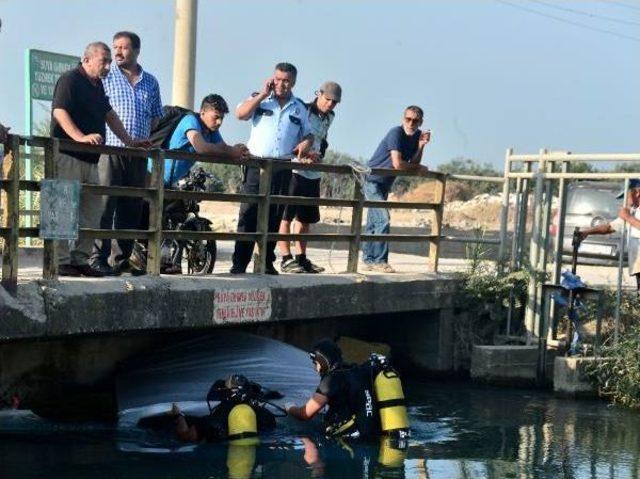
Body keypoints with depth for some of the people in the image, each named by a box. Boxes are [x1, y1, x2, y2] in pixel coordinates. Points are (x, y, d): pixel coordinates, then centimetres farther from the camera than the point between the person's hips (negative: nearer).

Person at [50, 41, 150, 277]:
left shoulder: (97, 85, 21)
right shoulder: (69, 80, -8)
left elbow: (109, 114, 27)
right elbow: (59, 112, -20)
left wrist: (129, 141, 21)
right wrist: (81, 137, -32)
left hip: (90, 159, 10)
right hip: (68, 156, -10)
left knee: (92, 211, 9)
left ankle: (80, 259, 14)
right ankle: (61, 261, -7)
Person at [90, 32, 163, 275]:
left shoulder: (150, 82, 16)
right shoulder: (106, 77, 4)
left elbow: (156, 116, 22)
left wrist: (149, 139, 8)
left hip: (138, 155, 4)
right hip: (110, 151, -4)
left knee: (132, 209, 6)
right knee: (105, 205, -11)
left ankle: (121, 260, 14)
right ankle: (98, 258, -8)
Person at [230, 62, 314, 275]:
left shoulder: (299, 108, 15)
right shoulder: (260, 99, 5)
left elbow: (308, 134, 21)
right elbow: (240, 114, -10)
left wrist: (306, 143, -2)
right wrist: (263, 94, -10)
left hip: (283, 170, 3)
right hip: (257, 166, -3)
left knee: (274, 218, 7)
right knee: (248, 215, -8)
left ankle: (267, 263, 15)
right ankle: (239, 264, -7)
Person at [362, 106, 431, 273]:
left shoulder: (417, 136, 4)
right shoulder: (396, 133, -21)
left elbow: (413, 163, 1)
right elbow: (398, 164, -29)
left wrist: (421, 145, -13)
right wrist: (420, 168, -15)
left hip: (384, 184, 8)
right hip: (372, 180, -8)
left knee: (373, 223, 12)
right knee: (383, 219, -15)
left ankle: (369, 260, 17)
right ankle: (379, 261, -12)